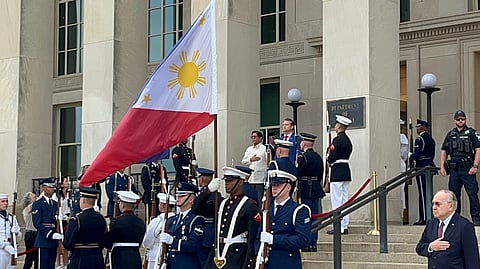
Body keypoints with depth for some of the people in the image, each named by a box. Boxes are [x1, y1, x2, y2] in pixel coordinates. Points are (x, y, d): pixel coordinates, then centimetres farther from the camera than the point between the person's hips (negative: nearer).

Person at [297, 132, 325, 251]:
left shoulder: (303, 157, -13)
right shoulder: (318, 157, 10)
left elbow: (297, 175, -17)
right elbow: (321, 175, 13)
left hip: (306, 191, -7)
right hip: (316, 190, 7)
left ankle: (308, 244, -2)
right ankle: (314, 243, 14)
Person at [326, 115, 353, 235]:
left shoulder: (337, 140, -15)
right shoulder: (347, 140, 13)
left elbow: (332, 157, -20)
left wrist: (329, 160, 1)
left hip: (337, 172, -9)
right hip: (346, 170, 9)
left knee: (337, 200, -5)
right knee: (345, 199, 11)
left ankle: (339, 227, -4)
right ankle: (345, 226, 14)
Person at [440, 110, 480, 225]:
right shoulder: (450, 134, 15)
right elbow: (444, 151, 17)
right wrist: (442, 166, 6)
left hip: (468, 169, -4)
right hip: (454, 169, 4)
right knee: (454, 194, 8)